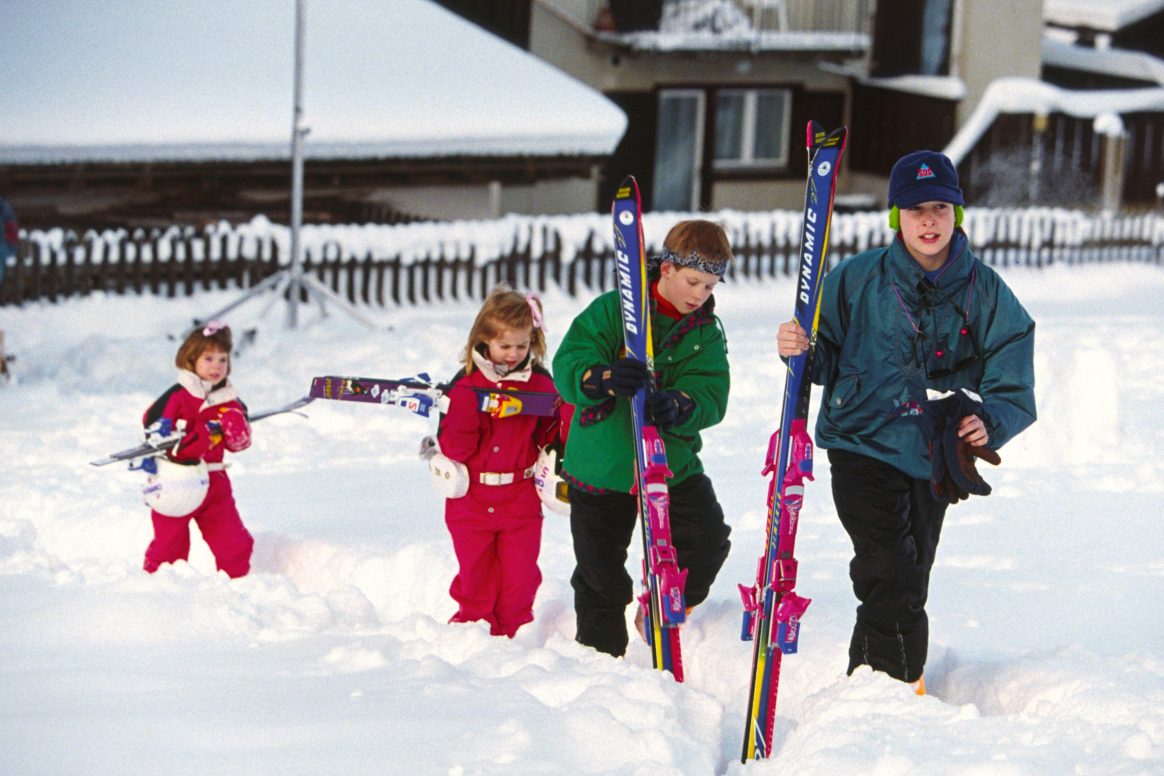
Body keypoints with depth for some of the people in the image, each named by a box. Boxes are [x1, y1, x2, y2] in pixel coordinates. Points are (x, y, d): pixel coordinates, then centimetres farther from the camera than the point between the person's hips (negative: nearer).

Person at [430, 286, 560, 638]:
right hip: (472, 501, -1)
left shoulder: (540, 383, 0)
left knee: (520, 579, 6)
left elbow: (551, 432, 9)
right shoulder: (466, 383, -6)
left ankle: (514, 634, 24)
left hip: (521, 501, 1)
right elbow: (454, 448, -9)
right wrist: (463, 414, -26)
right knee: (475, 578, 10)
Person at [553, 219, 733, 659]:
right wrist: (605, 377, -41)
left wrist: (677, 407, -36)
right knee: (599, 572, 6)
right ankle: (601, 652, 25)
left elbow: (710, 398, -12)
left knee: (708, 539, -8)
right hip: (601, 466, -2)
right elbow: (567, 366, -18)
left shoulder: (707, 335, 1)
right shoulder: (612, 310, -9)